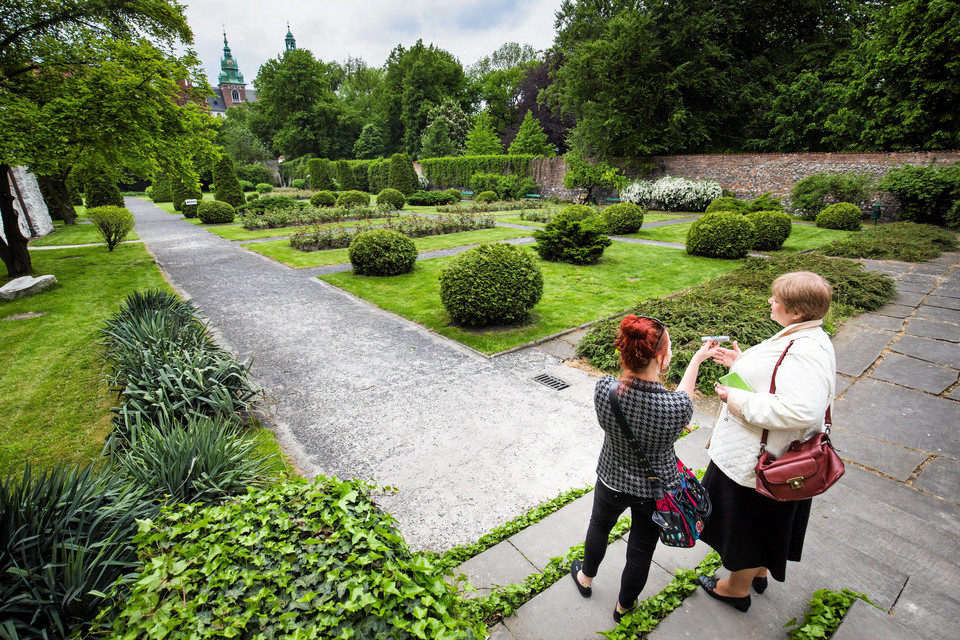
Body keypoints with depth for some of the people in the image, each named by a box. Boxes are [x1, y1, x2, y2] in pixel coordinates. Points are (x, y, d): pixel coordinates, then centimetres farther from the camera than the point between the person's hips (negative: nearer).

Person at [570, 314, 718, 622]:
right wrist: (697, 359, 5)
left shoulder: (604, 388, -29)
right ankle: (623, 607, 52)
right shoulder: (677, 407, -34)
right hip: (656, 491, -1)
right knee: (640, 551, 25)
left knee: (599, 527, 32)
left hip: (612, 482, 2)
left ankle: (585, 578, 61)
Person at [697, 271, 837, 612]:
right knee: (757, 522, 30)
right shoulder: (801, 338, 3)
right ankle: (759, 571, 54)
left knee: (748, 521, 13)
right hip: (764, 454, 10)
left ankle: (737, 588, 38)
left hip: (759, 460, -10)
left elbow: (800, 410, -40)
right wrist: (742, 364, 10)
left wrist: (739, 400, -30)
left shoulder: (807, 352, -30)